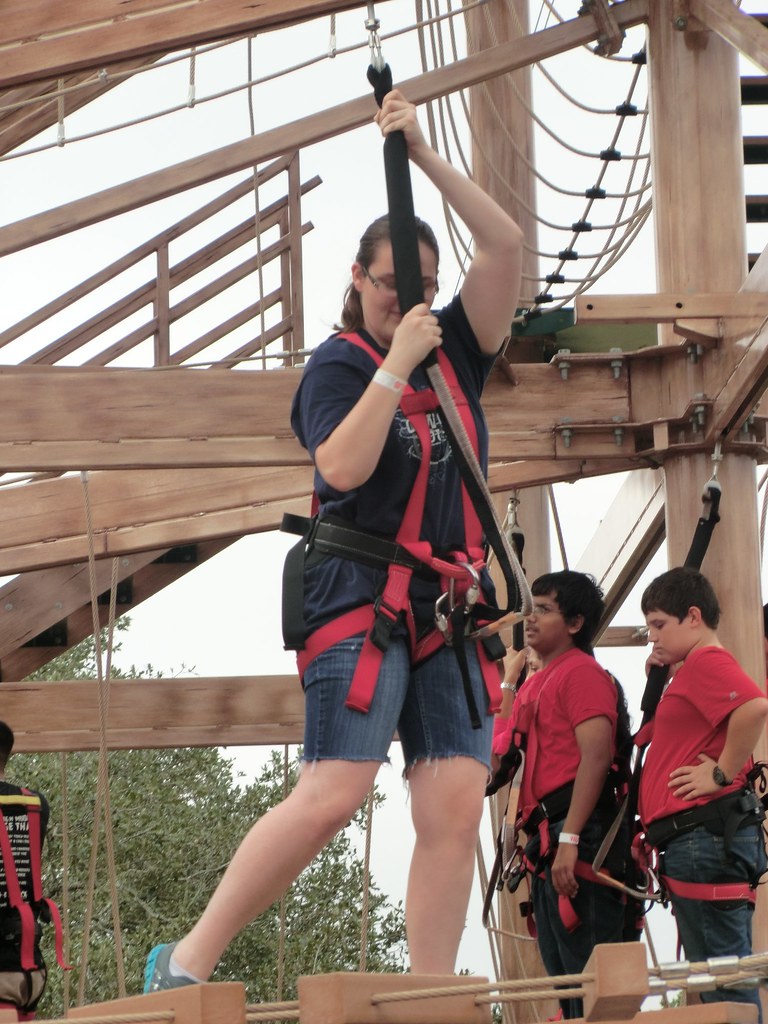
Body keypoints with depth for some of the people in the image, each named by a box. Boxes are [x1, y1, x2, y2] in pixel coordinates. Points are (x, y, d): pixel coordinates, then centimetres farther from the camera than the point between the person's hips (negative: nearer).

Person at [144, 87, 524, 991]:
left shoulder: (456, 350, 16)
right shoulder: (338, 363, 0)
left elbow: (505, 245, 6)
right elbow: (344, 467, -16)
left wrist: (424, 155, 1)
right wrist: (397, 363, -13)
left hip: (448, 601, 6)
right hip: (360, 596, -6)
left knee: (455, 808, -6)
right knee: (331, 796, -18)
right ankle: (186, 964, -11)